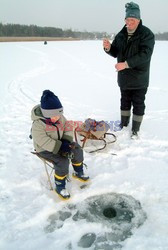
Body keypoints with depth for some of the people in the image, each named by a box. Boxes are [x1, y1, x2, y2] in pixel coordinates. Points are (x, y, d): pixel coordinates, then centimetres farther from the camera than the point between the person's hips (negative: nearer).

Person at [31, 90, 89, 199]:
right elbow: (43, 141, -31)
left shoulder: (61, 118, -5)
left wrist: (67, 142, -19)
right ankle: (60, 186, -7)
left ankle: (78, 172, 20)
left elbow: (68, 129, 1)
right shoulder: (38, 124, -27)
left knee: (77, 150, -4)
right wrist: (60, 147, -34)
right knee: (62, 162, -27)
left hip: (60, 143, 7)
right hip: (45, 149, -7)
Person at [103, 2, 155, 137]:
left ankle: (135, 129, 16)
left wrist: (126, 64, -31)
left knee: (138, 104, 4)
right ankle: (124, 123, 34)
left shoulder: (147, 34, -13)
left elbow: (144, 55, -24)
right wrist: (109, 48, -11)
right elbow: (115, 53, 12)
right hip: (124, 78, 6)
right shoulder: (121, 35, 6)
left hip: (139, 79, -5)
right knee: (125, 101, 17)